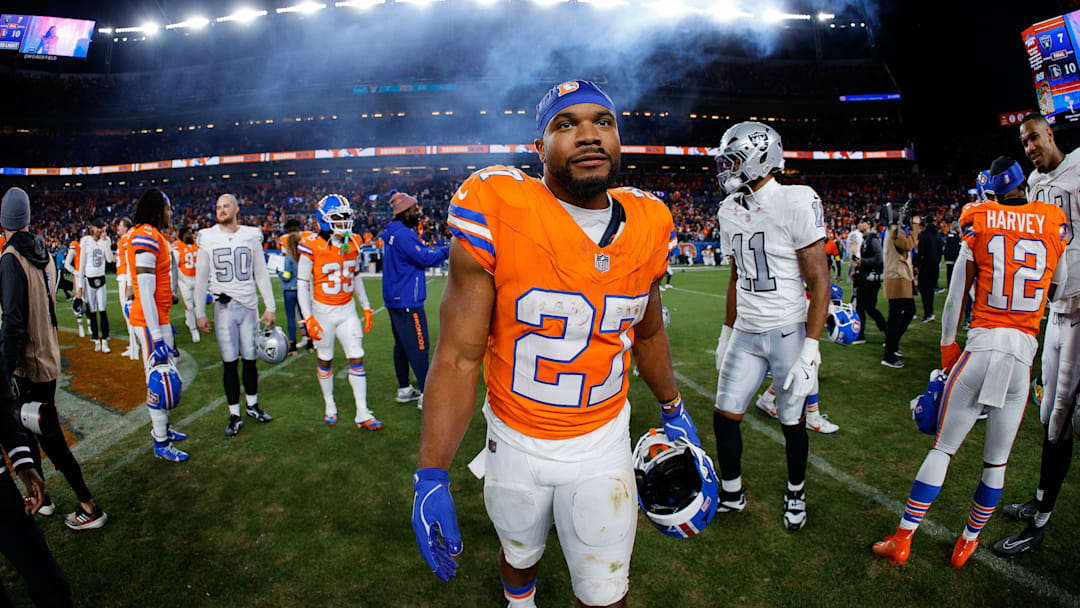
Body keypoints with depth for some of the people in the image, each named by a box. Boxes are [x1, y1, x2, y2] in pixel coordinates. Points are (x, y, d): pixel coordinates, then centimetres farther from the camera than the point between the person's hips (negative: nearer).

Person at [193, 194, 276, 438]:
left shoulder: (251, 236, 4)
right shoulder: (207, 239, 2)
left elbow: (261, 274, 8)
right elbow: (201, 279, 6)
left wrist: (270, 307, 5)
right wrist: (200, 313, 4)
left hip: (249, 307, 1)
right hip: (224, 308, -1)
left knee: (250, 360, 8)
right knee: (230, 362, 2)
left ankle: (252, 404, 28)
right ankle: (234, 415, 13)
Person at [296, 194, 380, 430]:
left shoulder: (353, 244, 0)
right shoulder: (313, 247, -14)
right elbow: (302, 284, -9)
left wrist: (366, 307, 11)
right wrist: (308, 317, -15)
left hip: (347, 310, 4)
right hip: (323, 311, -3)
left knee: (357, 359, 0)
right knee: (325, 360, 11)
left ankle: (362, 414, 5)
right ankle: (329, 405, 31)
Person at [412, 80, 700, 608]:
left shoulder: (647, 226, -7)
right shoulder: (497, 215, -21)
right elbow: (458, 356, -19)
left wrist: (672, 410, 21)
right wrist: (431, 478, -18)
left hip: (603, 444, 2)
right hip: (516, 441, -1)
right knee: (520, 555, 27)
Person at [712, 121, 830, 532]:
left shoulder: (796, 203, -13)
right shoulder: (729, 211, 7)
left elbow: (819, 284, -14)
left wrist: (810, 351, -18)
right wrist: (727, 333, 19)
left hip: (789, 332, -5)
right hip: (746, 334, 5)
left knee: (792, 421, 10)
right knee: (725, 416, 5)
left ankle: (796, 492, 36)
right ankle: (731, 494, 27)